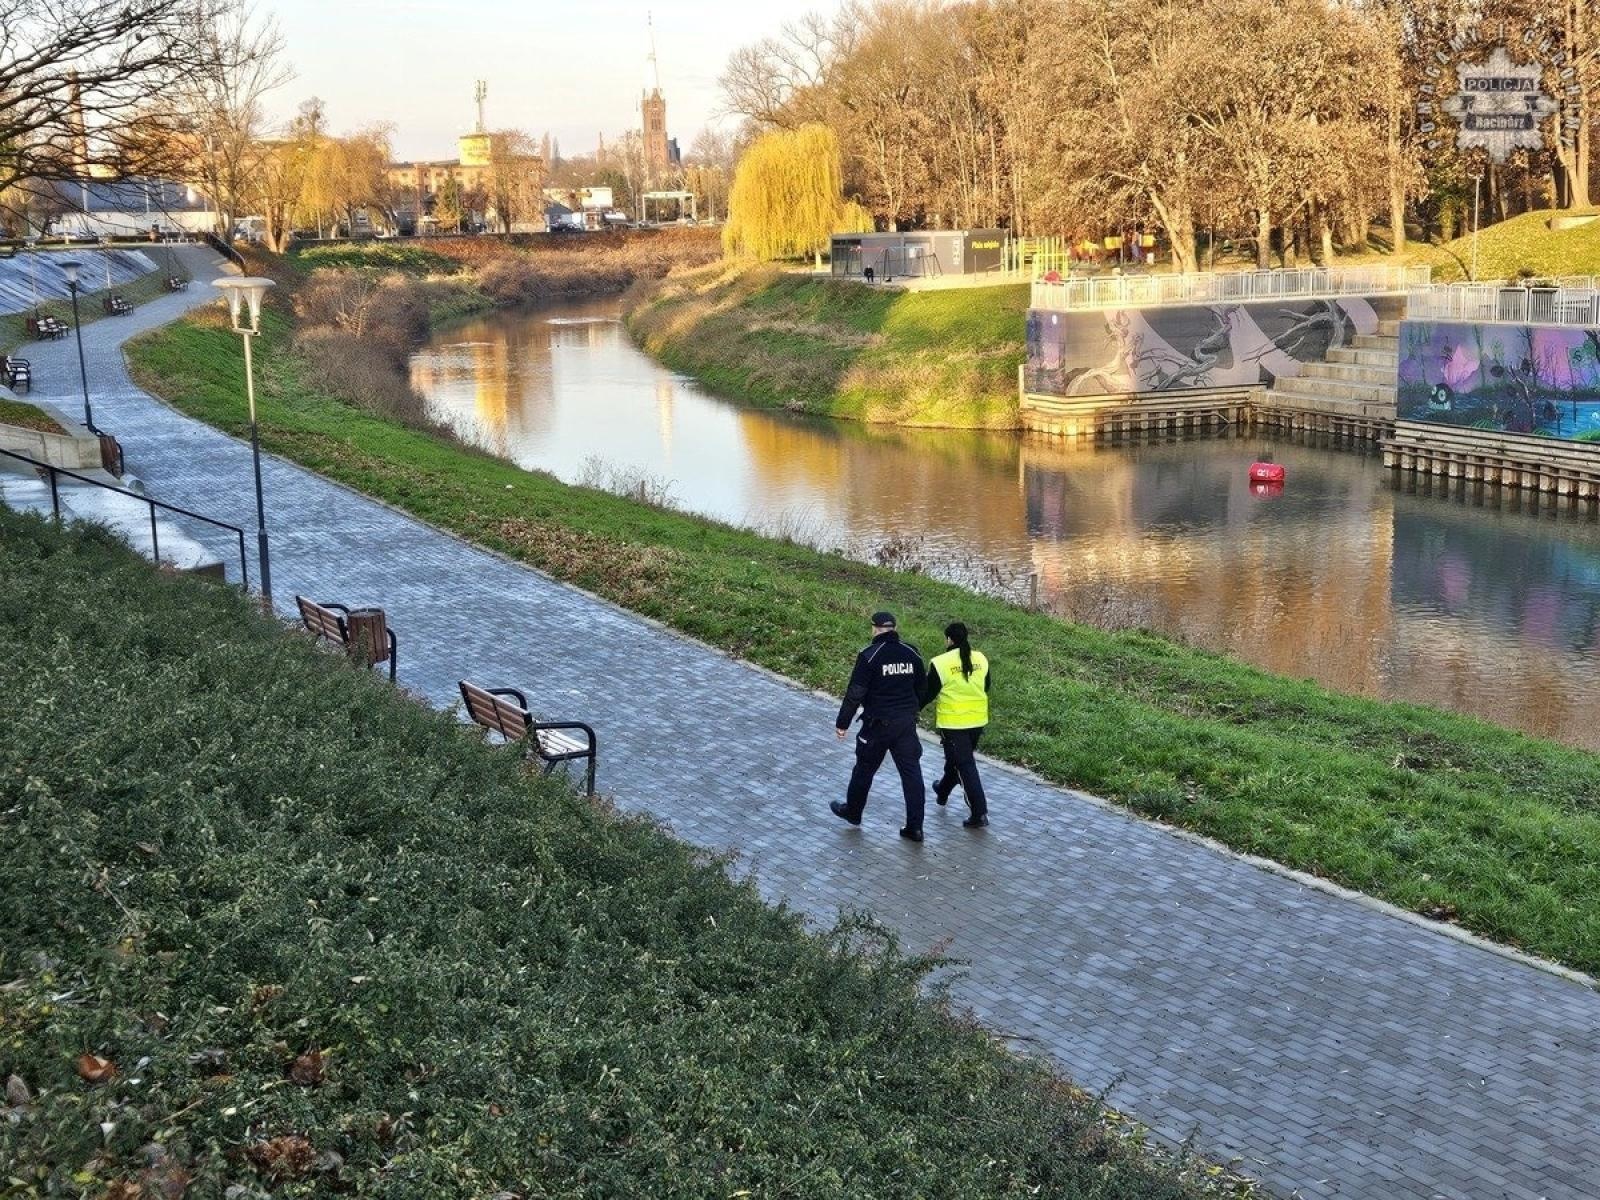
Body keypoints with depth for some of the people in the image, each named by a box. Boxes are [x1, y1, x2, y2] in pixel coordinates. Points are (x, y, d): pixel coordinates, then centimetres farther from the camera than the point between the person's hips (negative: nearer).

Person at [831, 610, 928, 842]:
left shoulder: (869, 655, -15)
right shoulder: (912, 653, 2)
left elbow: (855, 693, -14)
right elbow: (922, 689, 13)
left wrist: (842, 723, -6)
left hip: (878, 724, -4)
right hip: (907, 724, 4)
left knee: (864, 769, 15)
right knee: (911, 772, 6)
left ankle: (852, 812, 33)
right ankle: (914, 827, 5)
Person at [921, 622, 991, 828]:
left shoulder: (941, 663, -15)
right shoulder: (981, 659, 1)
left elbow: (927, 693, -9)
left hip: (953, 722, -6)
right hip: (978, 720, 6)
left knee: (965, 765, -1)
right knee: (955, 758, 25)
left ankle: (979, 813, -5)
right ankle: (943, 791, 47)